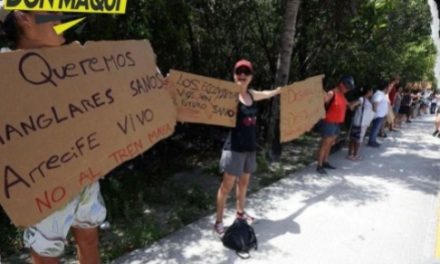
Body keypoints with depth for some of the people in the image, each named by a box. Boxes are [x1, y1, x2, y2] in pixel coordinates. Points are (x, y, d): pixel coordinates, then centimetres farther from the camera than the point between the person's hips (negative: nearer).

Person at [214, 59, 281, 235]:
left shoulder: (252, 94, 9)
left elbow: (268, 93, 29)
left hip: (250, 147, 7)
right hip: (234, 147, -7)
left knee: (244, 182, 20)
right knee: (227, 185, -1)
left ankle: (240, 212, 39)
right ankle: (218, 221, 12)